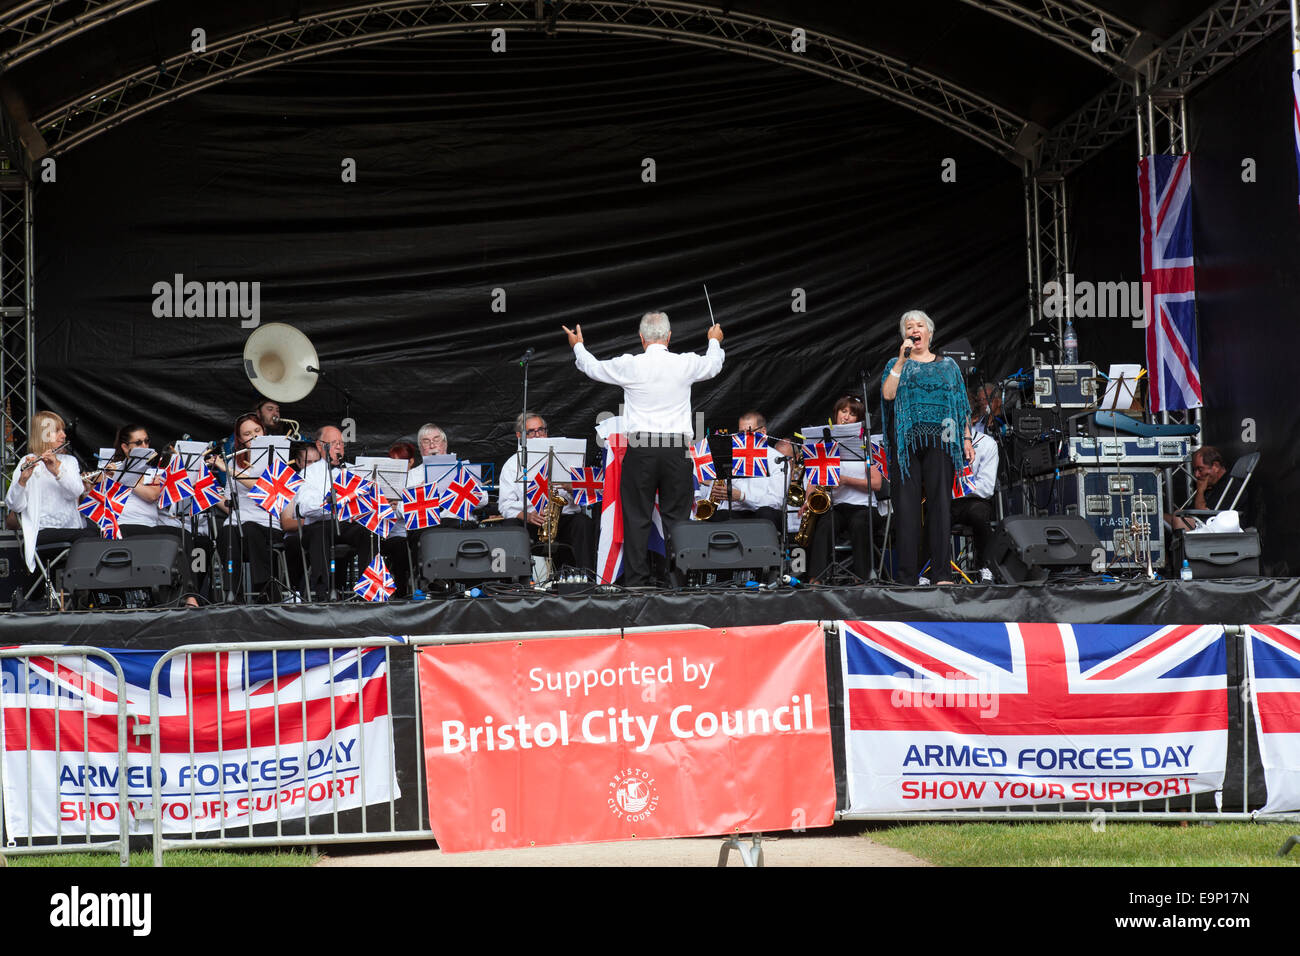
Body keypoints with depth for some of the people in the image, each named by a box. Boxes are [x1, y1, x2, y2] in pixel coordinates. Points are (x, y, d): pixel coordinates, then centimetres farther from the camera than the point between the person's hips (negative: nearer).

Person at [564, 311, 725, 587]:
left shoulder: (630, 365, -4)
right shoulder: (685, 364, 0)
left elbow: (592, 368, 15)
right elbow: (713, 365, 24)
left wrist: (578, 345, 37)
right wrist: (715, 342, 47)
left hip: (640, 449, -1)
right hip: (677, 448, 1)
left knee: (637, 518, 3)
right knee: (676, 517, 6)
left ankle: (636, 584, 2)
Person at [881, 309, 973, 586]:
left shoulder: (948, 366, 16)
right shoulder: (896, 365, 14)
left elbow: (961, 404, 14)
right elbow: (888, 394, -5)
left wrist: (967, 438, 4)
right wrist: (902, 360, -9)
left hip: (939, 439, 0)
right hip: (906, 441, 0)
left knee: (940, 503, -4)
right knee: (907, 505, -4)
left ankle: (943, 573, -4)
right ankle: (907, 576, -4)